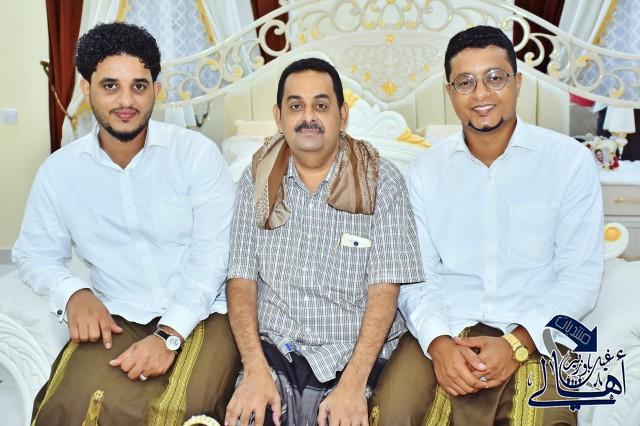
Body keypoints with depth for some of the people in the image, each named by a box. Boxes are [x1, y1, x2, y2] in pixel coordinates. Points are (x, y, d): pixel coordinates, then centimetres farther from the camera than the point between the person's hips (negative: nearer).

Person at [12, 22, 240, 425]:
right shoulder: (59, 170, 4)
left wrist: (170, 335, -20)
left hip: (200, 314, -2)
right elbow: (36, 254, 13)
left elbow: (212, 254, -9)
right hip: (115, 318, 2)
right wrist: (74, 292, -8)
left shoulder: (197, 152, -5)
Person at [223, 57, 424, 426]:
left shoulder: (381, 181, 0)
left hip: (354, 355, -1)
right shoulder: (257, 179, 7)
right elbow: (242, 281, 2)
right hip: (272, 351, 1)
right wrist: (256, 371, -12)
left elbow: (384, 291, -6)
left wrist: (352, 384, -17)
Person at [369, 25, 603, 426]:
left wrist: (517, 344, -15)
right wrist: (439, 342, -15)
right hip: (443, 328, 1)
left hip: (533, 335, -1)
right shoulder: (426, 171, 8)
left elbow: (581, 275, -2)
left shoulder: (570, 160, 1)